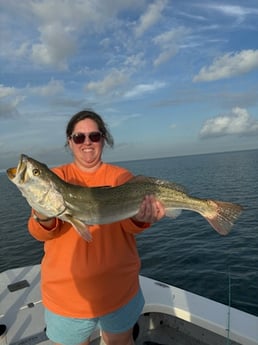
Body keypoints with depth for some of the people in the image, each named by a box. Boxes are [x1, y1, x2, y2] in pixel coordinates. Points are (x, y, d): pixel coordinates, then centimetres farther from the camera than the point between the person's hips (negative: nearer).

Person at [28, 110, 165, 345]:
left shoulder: (121, 176, -4)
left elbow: (130, 225, -14)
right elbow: (39, 232, -13)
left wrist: (140, 218, -37)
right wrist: (44, 219, -36)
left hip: (119, 288, 1)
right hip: (66, 292, 0)